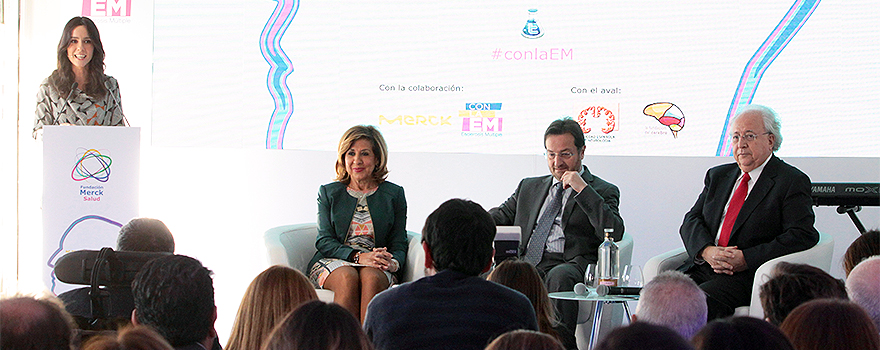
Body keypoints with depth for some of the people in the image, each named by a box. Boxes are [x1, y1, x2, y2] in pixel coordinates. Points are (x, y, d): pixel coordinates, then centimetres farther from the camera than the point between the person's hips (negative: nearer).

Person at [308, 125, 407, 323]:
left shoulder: (394, 194, 14)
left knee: (371, 277, -36)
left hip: (376, 267, 0)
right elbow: (324, 241, 2)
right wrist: (358, 257, -16)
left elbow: (399, 243, 9)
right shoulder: (329, 193, 14)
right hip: (333, 261, 0)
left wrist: (393, 262, -17)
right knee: (348, 277, -36)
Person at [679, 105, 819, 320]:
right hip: (705, 268, 6)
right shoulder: (718, 176, 22)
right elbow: (692, 221, 15)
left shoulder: (792, 182, 2)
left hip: (750, 276, -5)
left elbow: (802, 236, -9)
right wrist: (707, 251, -9)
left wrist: (746, 259, -16)